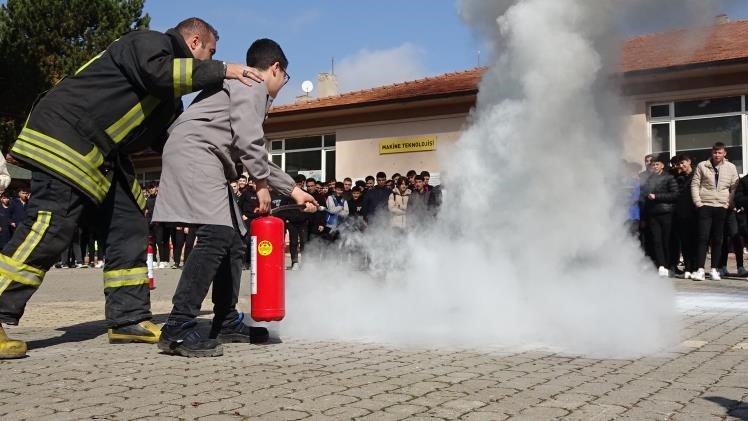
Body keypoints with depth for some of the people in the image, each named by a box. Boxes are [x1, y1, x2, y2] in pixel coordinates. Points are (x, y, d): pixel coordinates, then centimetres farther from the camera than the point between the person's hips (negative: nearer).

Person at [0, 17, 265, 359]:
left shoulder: (169, 97, 22)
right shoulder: (152, 42, -5)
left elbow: (168, 139, 21)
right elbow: (157, 72, -28)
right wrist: (221, 71, -19)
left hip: (103, 156, 10)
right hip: (66, 137, -10)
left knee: (130, 227, 5)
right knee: (49, 230, -17)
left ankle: (130, 319, 8)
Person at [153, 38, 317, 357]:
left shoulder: (247, 91, 31)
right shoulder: (252, 84, 0)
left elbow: (256, 156, 33)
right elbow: (247, 139, -15)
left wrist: (292, 189, 29)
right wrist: (262, 184, -9)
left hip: (207, 162, 11)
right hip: (194, 153, -11)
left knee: (233, 241, 11)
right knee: (216, 236, -22)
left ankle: (227, 323, 18)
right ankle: (178, 329, -27)